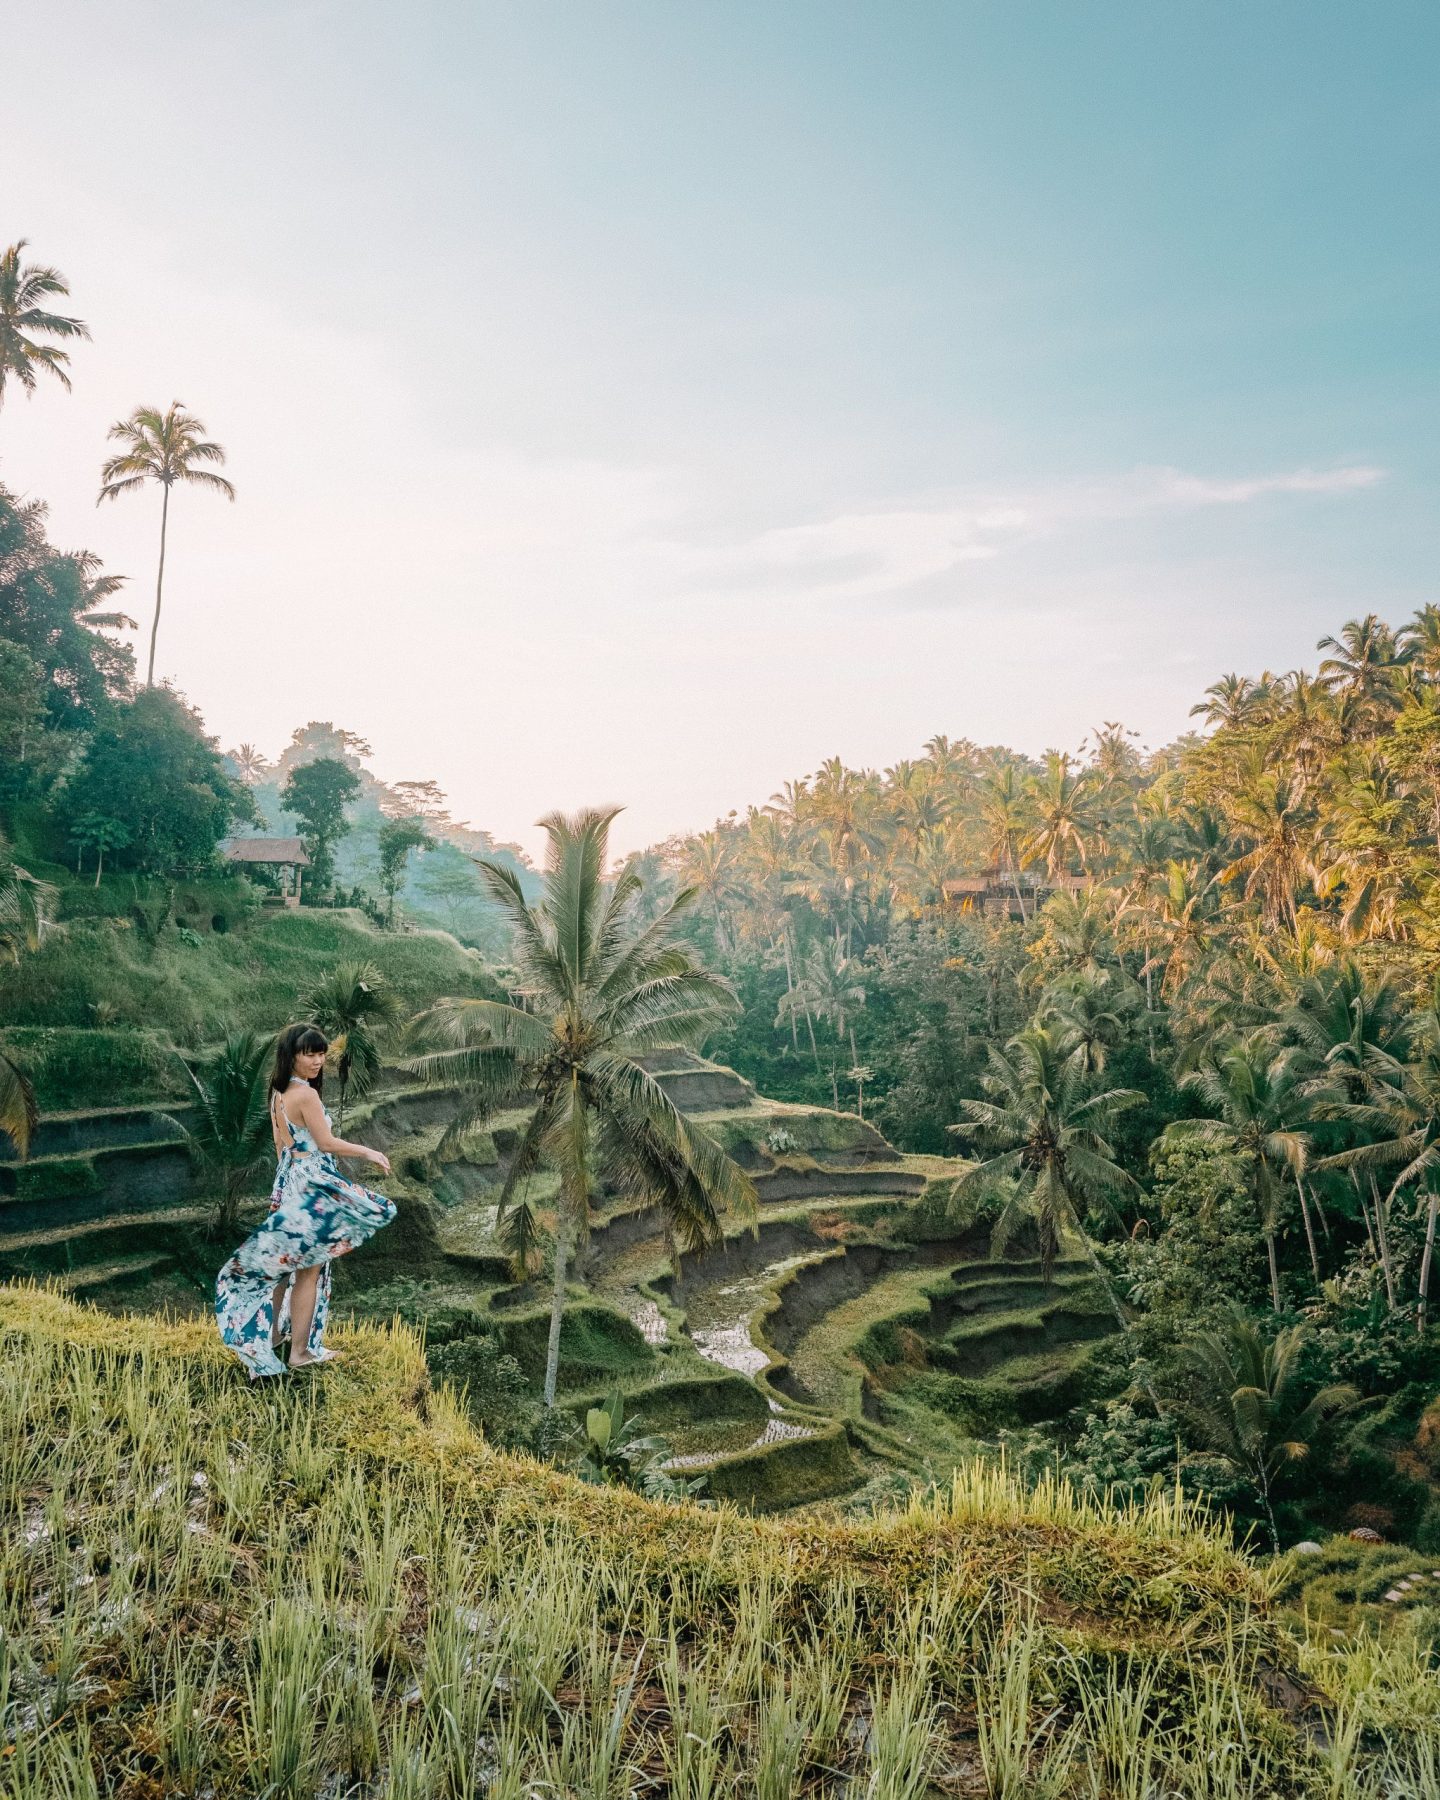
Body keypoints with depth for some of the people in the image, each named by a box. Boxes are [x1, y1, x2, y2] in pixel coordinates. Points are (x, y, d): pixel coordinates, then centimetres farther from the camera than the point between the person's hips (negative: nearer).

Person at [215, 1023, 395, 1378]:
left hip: (287, 1182, 9)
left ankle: (273, 1333, 32)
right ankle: (301, 1350, 9)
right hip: (311, 1185, -9)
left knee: (284, 1262, 20)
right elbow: (326, 1143, -18)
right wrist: (368, 1152, -7)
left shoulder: (278, 1093, 7)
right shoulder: (306, 1094, -20)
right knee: (309, 1269, 1)